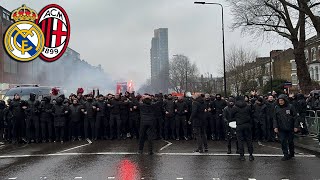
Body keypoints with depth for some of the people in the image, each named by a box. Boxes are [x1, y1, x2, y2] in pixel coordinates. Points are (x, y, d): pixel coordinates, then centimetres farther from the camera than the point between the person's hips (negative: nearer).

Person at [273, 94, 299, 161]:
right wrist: (275, 127, -5)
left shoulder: (290, 107, -6)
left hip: (290, 128, -1)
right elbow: (275, 118, 3)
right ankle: (286, 155, 7)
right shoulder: (277, 108, 0)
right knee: (283, 142, -2)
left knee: (290, 141, 12)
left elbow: (295, 117, -3)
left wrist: (296, 126, -7)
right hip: (281, 129, 1)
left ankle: (291, 153, 30)